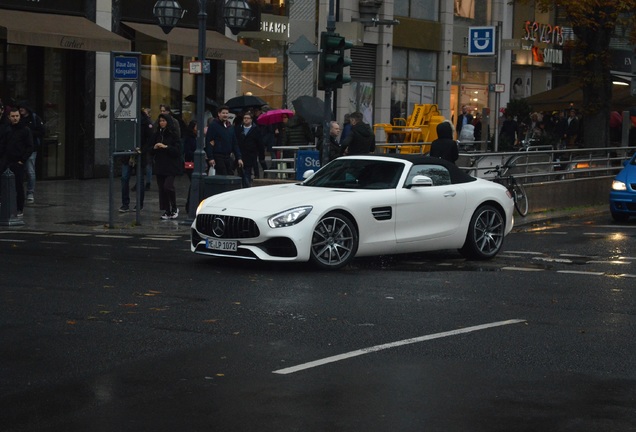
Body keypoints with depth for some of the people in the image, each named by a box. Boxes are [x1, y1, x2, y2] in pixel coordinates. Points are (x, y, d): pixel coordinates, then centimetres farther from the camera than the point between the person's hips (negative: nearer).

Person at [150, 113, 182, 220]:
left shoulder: (173, 134, -5)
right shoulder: (156, 134, 10)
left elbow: (177, 150, -11)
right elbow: (151, 152, 14)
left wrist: (165, 147, -19)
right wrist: (154, 148, -8)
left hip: (171, 166, -5)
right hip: (159, 166, 5)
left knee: (168, 186, -16)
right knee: (161, 188, 4)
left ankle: (174, 208, 3)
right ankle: (167, 211, 12)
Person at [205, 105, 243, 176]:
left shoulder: (230, 127, 16)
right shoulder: (213, 125, -4)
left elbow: (235, 144, 18)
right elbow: (208, 142, -9)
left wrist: (239, 158, 10)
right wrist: (210, 158, -17)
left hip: (228, 157, 6)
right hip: (218, 156, -6)